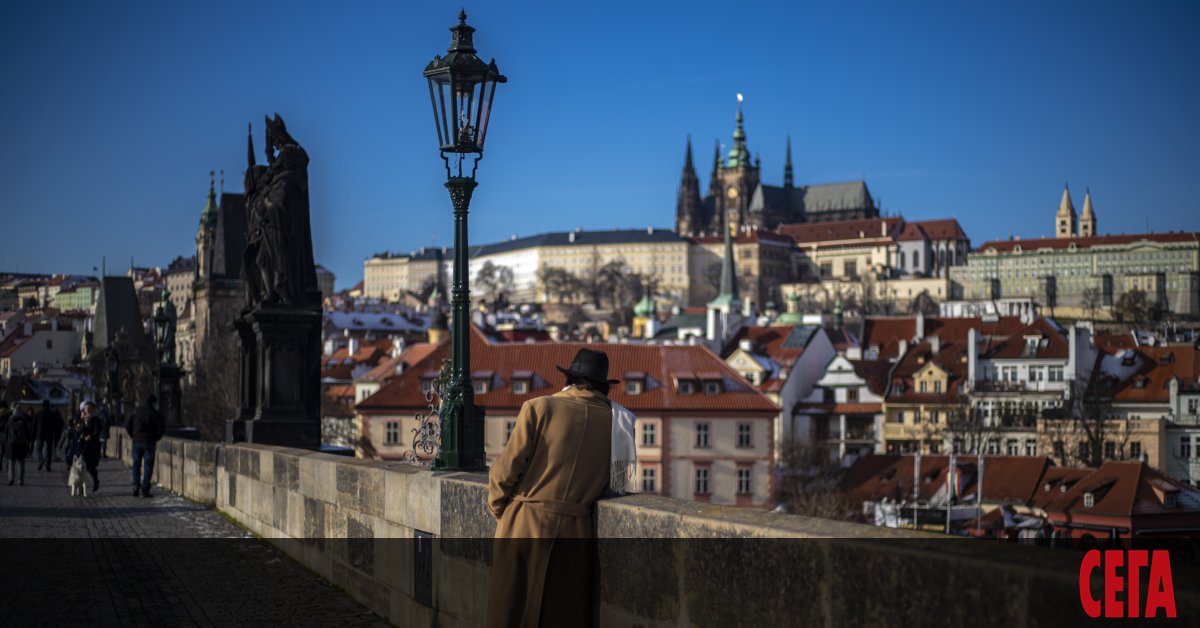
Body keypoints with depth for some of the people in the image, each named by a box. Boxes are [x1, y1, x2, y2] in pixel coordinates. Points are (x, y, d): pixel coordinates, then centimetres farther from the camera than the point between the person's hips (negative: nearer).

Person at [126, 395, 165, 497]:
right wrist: (157, 437, 7)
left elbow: (127, 424, 0)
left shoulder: (136, 411, 3)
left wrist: (132, 435, 13)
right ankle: (145, 490, -2)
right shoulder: (155, 414, -4)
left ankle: (136, 486, 1)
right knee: (148, 466, 2)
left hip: (136, 441, 2)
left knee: (136, 465, 15)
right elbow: (162, 427, -10)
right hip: (149, 442, -2)